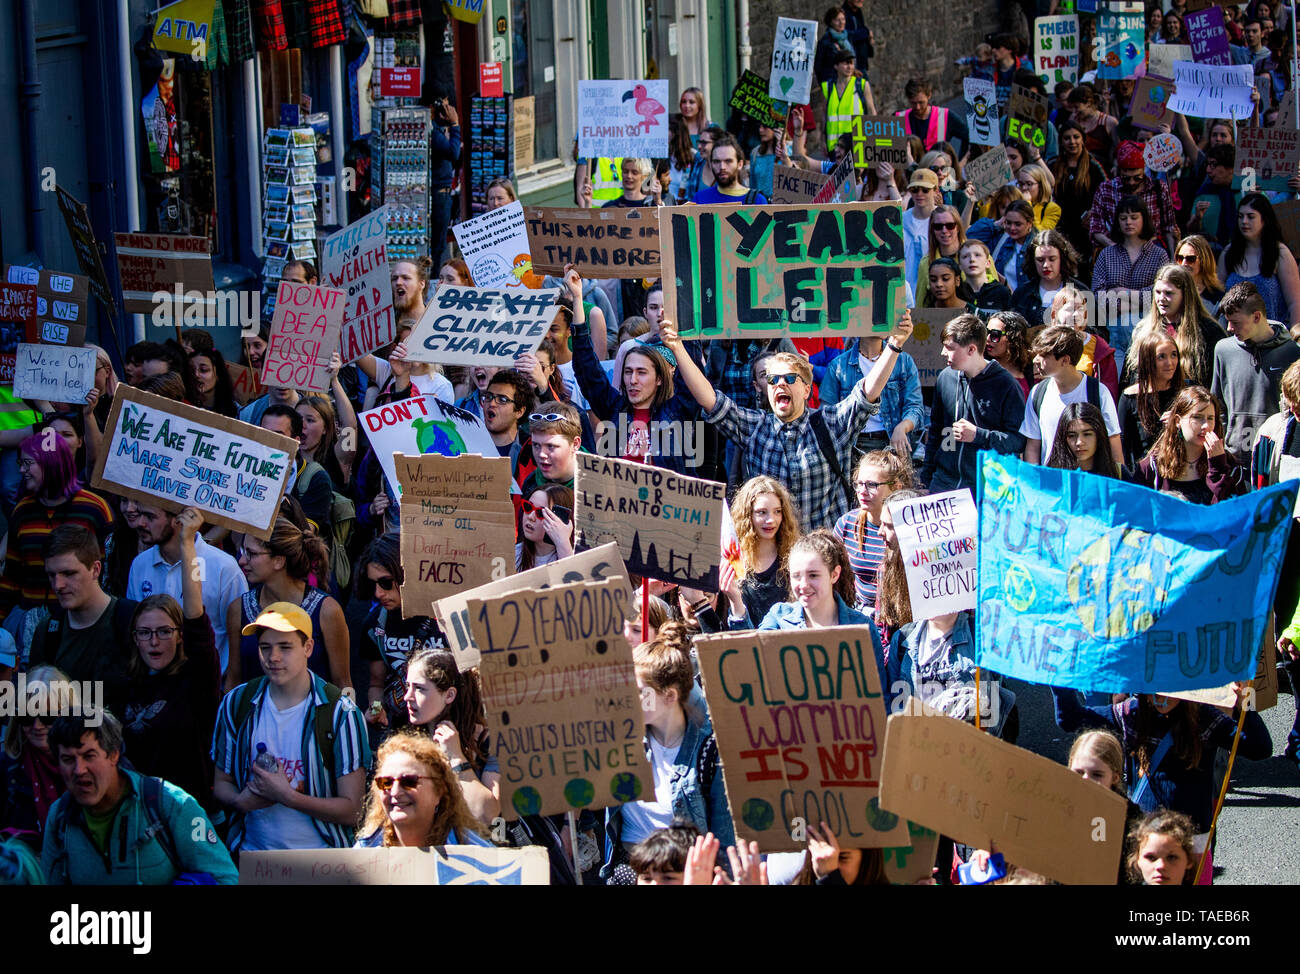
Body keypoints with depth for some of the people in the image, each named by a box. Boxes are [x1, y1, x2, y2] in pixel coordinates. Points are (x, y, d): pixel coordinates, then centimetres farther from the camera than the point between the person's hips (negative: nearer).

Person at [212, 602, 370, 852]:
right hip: (251, 849, 3)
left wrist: (287, 796, -15)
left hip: (317, 855, -3)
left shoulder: (340, 713, -4)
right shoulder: (236, 704, 8)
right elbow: (221, 782, 17)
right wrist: (241, 801, -6)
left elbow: (352, 810, -6)